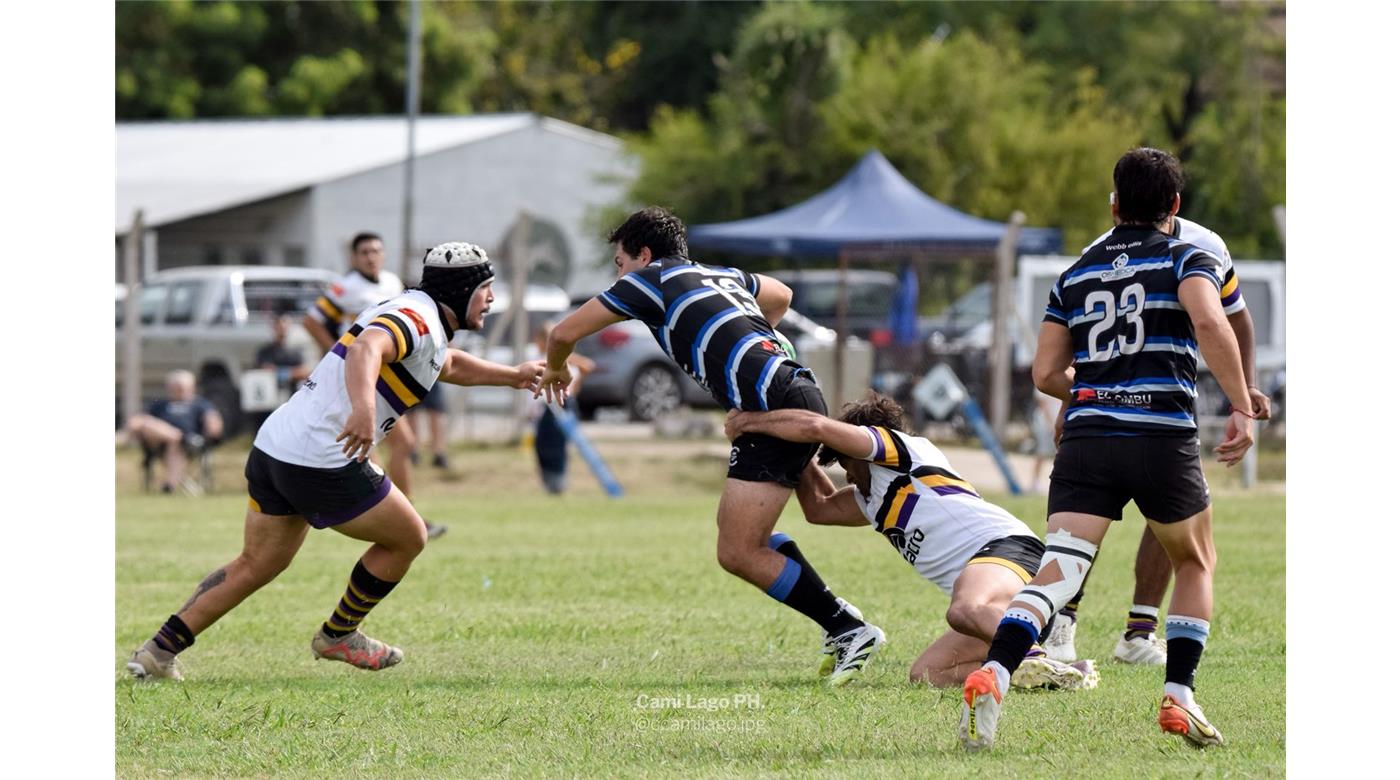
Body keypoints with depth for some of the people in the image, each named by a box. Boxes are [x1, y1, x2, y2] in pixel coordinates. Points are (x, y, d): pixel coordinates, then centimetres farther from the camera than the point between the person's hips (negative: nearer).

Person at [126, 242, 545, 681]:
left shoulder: (412, 315, 21)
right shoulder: (417, 318, -11)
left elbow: (449, 365, 44)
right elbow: (366, 349, -33)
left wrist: (513, 376, 47)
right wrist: (363, 406, -50)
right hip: (324, 463, -10)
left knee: (256, 566, 17)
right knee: (408, 539, 9)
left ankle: (159, 652, 11)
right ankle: (338, 636, 21)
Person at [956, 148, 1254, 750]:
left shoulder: (1076, 274, 17)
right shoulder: (1186, 259, 5)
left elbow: (1046, 373, 15)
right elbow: (1209, 323, -17)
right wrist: (1242, 409, -15)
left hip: (1086, 436, 2)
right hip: (1164, 440, -2)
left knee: (1057, 573, -7)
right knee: (1195, 563, 21)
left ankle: (991, 675, -30)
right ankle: (1178, 697, 13)